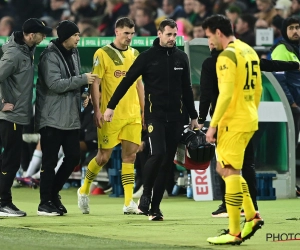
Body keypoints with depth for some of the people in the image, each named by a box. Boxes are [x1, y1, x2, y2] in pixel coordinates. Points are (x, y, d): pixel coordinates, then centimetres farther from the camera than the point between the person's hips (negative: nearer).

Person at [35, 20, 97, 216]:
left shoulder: (74, 54, 12)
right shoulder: (50, 56, -13)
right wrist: (82, 79, -19)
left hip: (71, 117, 8)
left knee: (73, 156, 7)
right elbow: (55, 84, -22)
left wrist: (81, 94, 1)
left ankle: (53, 193, 22)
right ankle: (45, 202, 5)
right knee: (50, 161, -3)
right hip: (52, 117, -8)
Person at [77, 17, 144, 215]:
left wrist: (143, 109, 15)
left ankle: (129, 202, -1)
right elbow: (95, 83, -7)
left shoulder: (135, 54, 12)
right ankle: (84, 190, 22)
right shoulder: (103, 54, -5)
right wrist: (97, 110, -14)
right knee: (104, 156, 0)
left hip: (132, 115, 5)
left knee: (130, 155, 0)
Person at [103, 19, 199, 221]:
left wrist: (193, 116, 17)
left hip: (175, 117, 4)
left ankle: (155, 206, 8)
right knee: (158, 153, -21)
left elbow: (187, 89, 16)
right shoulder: (148, 57, -3)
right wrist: (111, 106, -6)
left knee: (168, 161, 2)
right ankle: (146, 194, 1)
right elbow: (127, 81, -2)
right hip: (155, 115, -4)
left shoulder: (181, 57, 8)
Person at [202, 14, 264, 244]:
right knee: (227, 170, 19)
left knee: (229, 172, -5)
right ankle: (252, 216, 14)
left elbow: (226, 94, -21)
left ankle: (234, 233, -4)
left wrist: (213, 125, -17)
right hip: (249, 120, 9)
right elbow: (258, 90, 17)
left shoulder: (227, 56, -14)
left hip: (233, 122, -9)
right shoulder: (250, 51, 12)